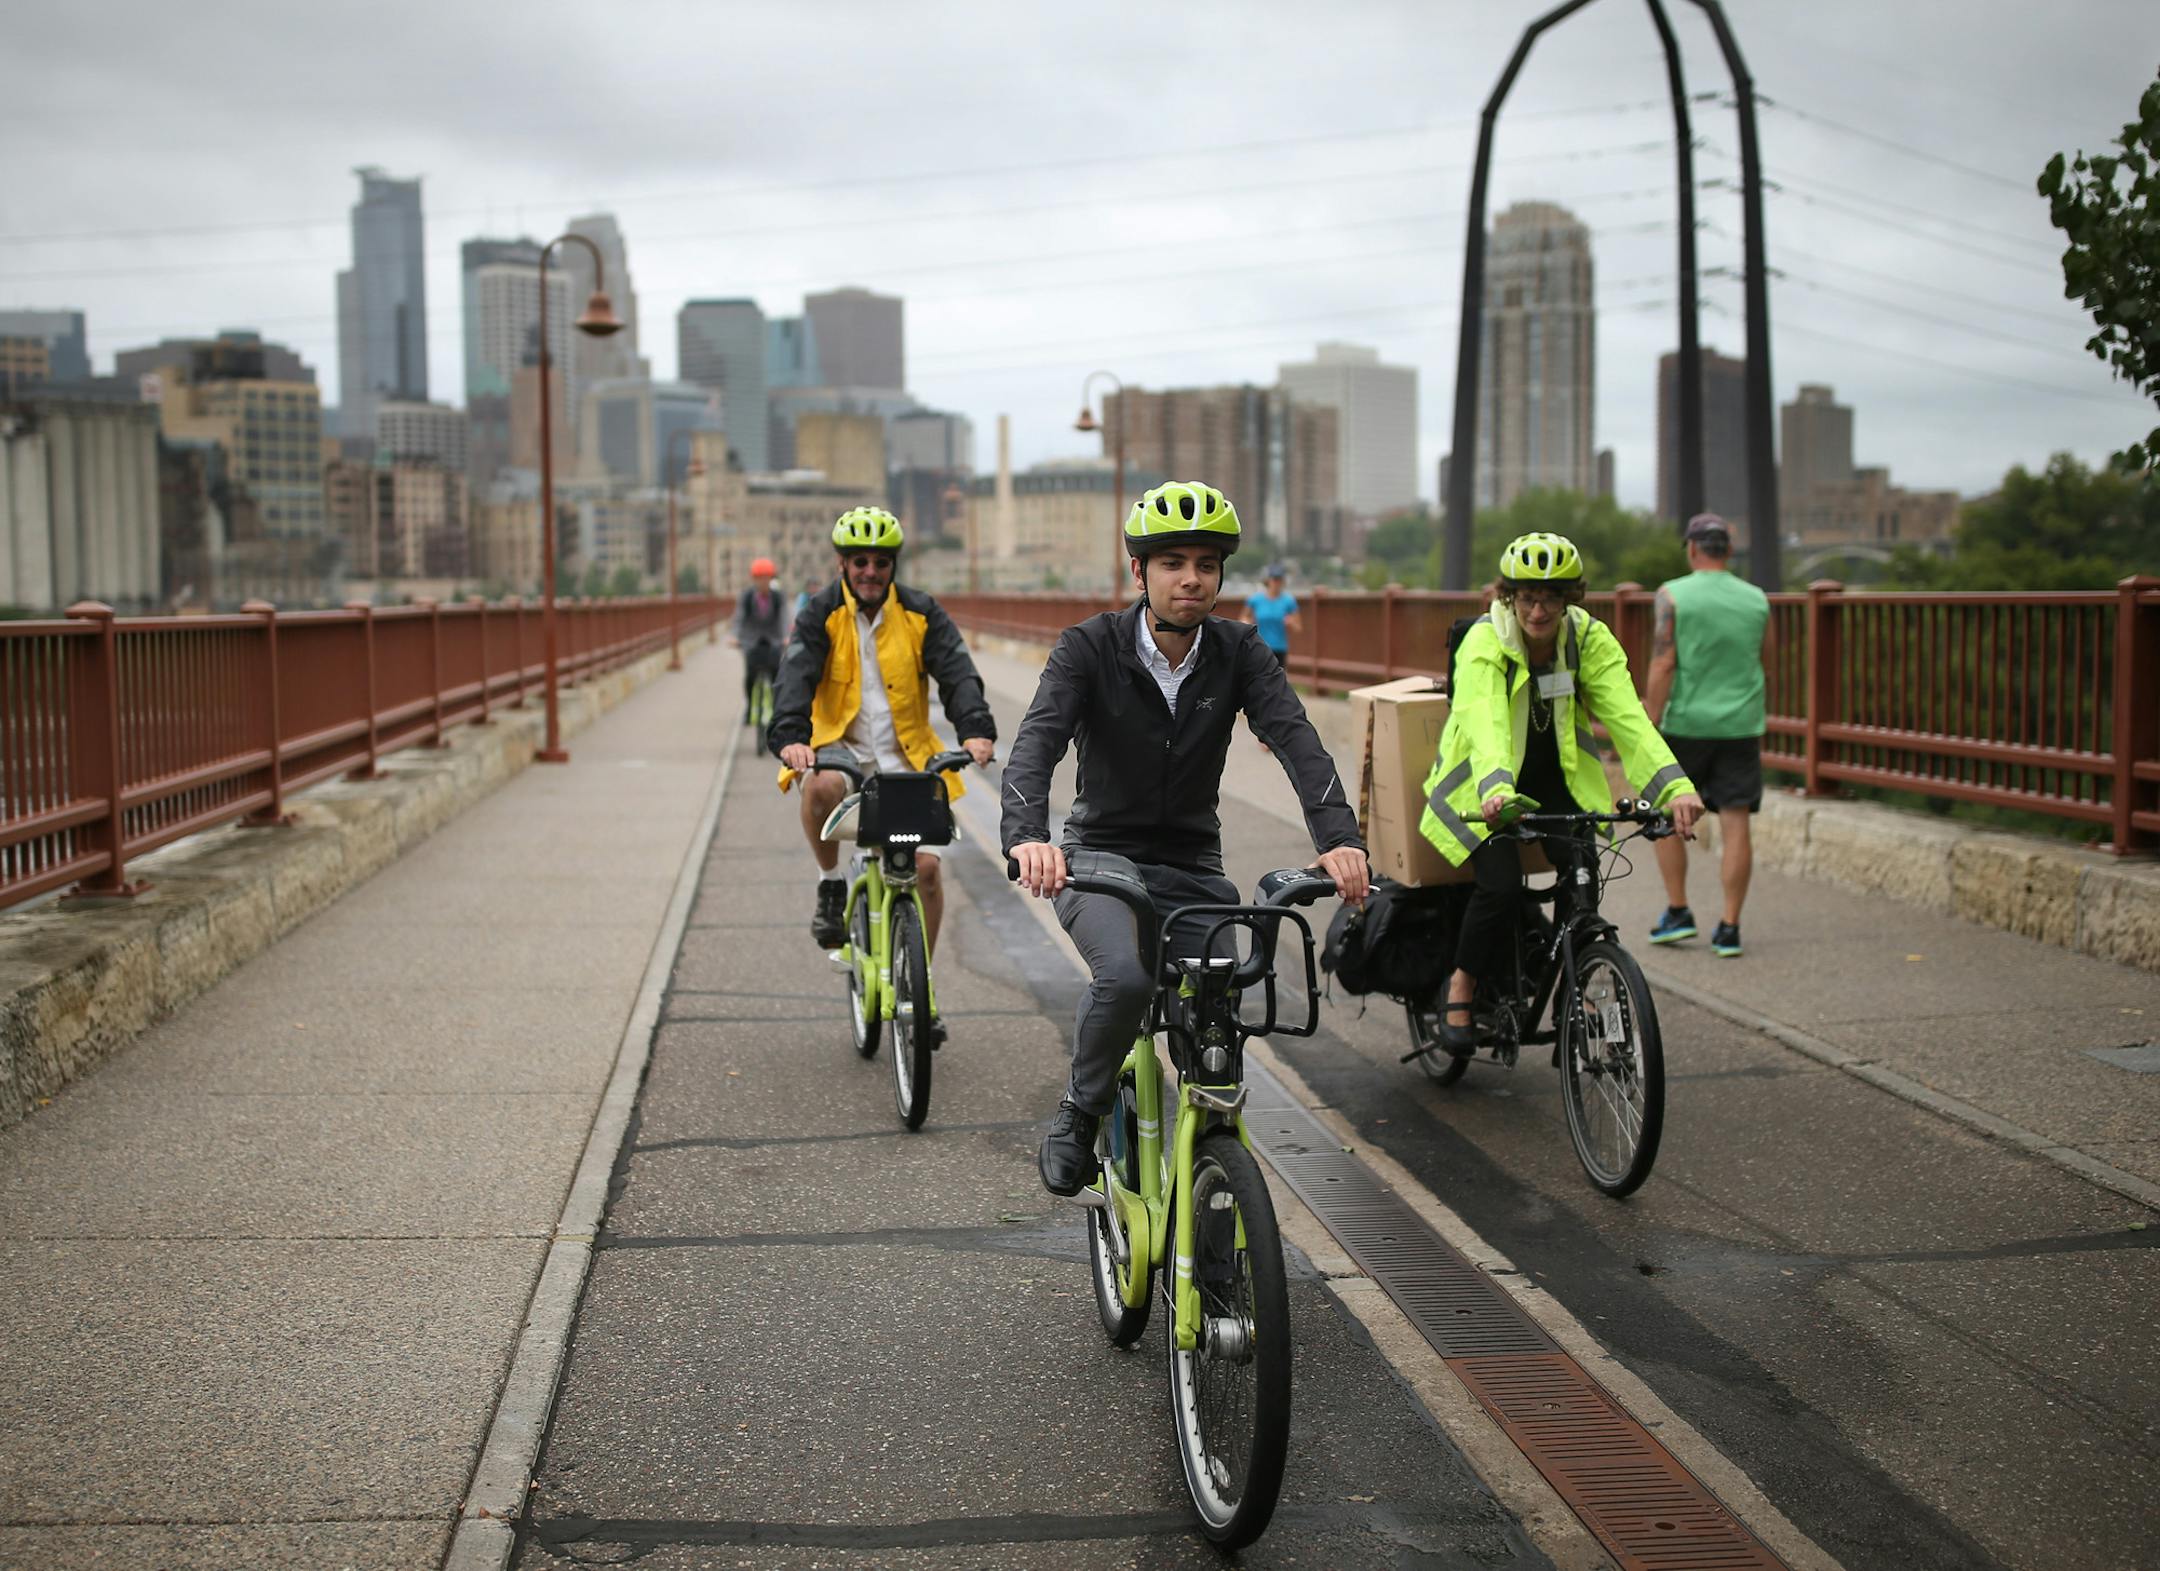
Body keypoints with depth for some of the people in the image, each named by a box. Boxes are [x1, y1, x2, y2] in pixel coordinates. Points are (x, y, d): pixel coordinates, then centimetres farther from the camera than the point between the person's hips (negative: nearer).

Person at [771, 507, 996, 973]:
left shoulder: (920, 613, -1)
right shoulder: (821, 614, -4)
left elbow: (957, 673, -10)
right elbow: (796, 677, -18)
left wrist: (976, 730, -30)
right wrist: (791, 737, -37)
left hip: (904, 755, 1)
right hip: (840, 747, -1)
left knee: (925, 866, -9)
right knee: (823, 787, -37)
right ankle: (831, 885, -10)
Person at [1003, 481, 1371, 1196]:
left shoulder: (1238, 652, -4)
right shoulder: (1090, 647, -11)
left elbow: (1296, 740, -19)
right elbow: (1036, 741, -26)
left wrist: (1339, 837, -38)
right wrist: (1027, 836, -47)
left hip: (1193, 869, 3)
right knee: (1126, 975, -32)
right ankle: (1080, 1113, -6)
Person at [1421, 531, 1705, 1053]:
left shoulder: (1591, 639, -15)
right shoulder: (1484, 642, -24)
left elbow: (1628, 717, -26)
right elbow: (1484, 723, -40)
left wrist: (1676, 787, -41)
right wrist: (1497, 792, -59)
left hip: (1557, 774, 3)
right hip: (1487, 781, -3)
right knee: (1502, 884, -23)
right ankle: (1462, 988, 2)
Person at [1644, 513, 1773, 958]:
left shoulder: (1674, 595, -6)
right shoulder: (1756, 600, 5)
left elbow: (1662, 665, -12)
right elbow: (1765, 663, 13)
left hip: (1685, 724, -2)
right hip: (1741, 726, 3)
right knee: (1735, 824, 1)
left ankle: (1678, 913, 14)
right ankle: (1729, 929, -1)